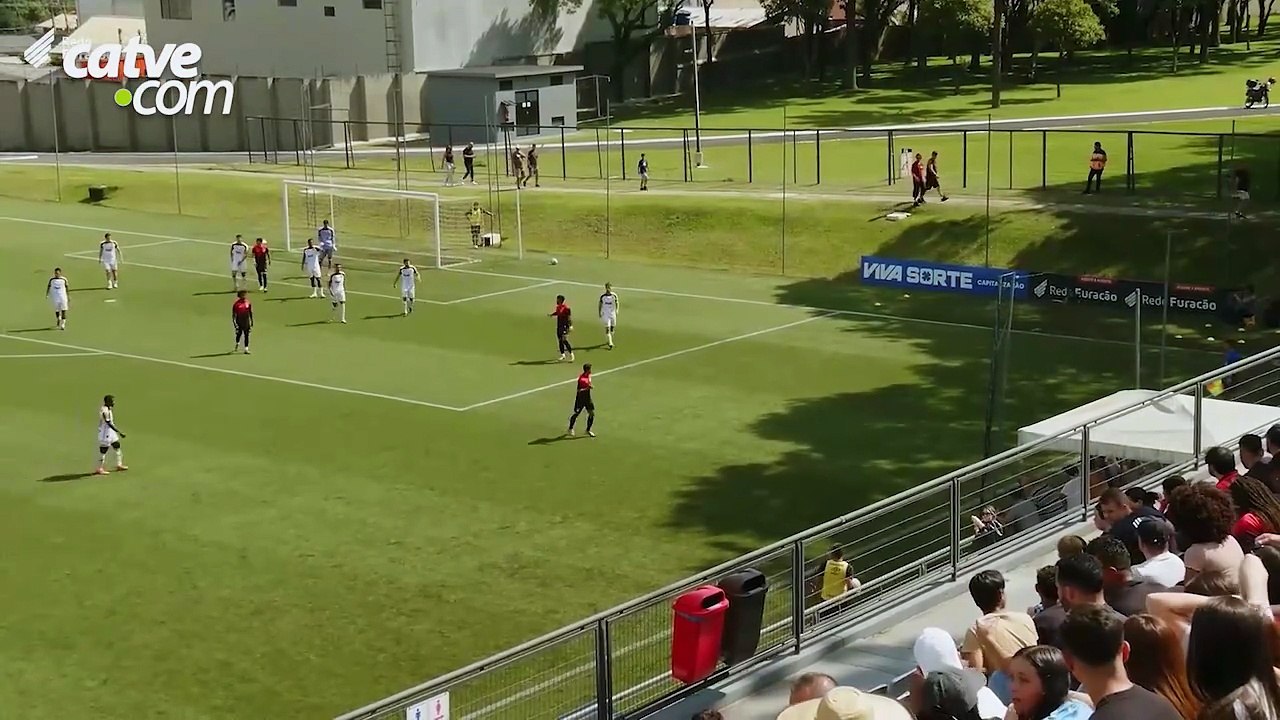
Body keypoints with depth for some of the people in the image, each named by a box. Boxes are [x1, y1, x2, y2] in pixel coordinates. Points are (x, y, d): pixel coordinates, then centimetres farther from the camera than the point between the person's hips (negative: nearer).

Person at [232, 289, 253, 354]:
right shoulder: (236, 304, -9)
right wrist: (234, 322, -11)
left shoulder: (248, 303, 3)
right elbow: (234, 314, -5)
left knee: (246, 335, 2)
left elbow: (250, 313, 12)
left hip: (246, 322, 3)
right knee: (239, 333, 9)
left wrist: (252, 322, 13)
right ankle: (237, 345, 35)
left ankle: (246, 349, 4)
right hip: (239, 322, -3)